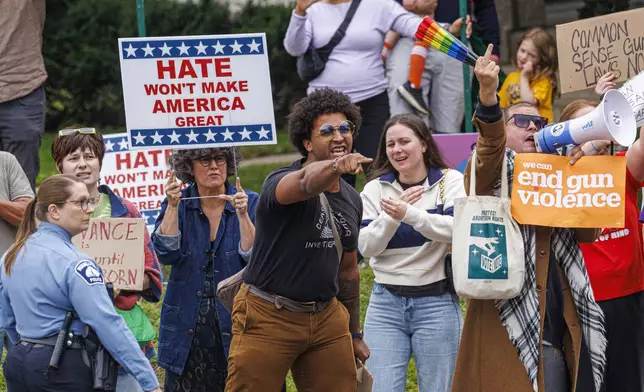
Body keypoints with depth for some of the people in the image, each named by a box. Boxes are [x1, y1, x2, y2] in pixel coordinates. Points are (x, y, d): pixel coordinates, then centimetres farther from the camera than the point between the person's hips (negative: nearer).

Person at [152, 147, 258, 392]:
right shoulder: (179, 204, 3)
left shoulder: (250, 203, 0)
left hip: (234, 325, -1)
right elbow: (166, 253, -11)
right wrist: (173, 206, -19)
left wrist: (242, 215, -21)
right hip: (187, 326, 1)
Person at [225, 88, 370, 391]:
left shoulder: (352, 199, 10)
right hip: (268, 317, -6)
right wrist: (335, 166, -61)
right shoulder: (280, 183, -12)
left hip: (327, 318, 6)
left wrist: (355, 334, 23)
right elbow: (305, 183, -39)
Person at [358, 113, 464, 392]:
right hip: (385, 304, 2)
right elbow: (366, 246, -3)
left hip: (437, 303, -2)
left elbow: (457, 229, -18)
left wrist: (409, 214, -29)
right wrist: (391, 216, -18)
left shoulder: (450, 182, 0)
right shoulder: (376, 189, 7)